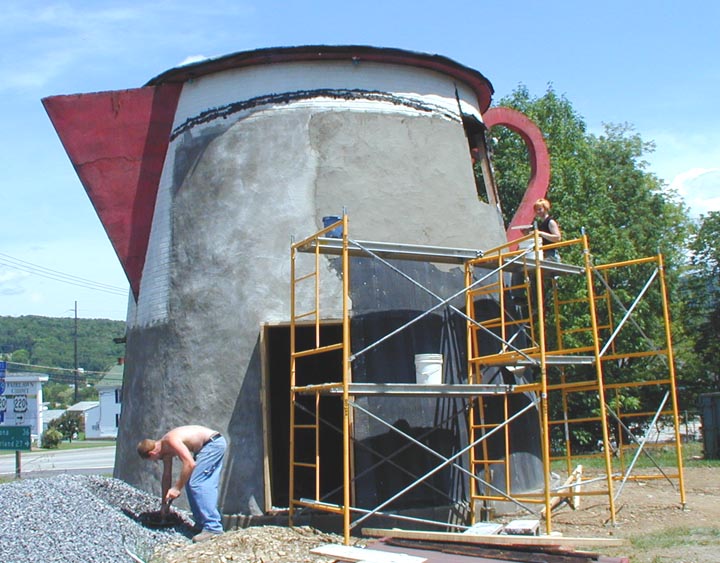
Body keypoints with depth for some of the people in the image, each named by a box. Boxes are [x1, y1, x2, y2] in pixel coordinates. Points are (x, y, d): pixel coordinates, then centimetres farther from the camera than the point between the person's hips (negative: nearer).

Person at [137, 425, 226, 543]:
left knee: (195, 483, -13)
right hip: (214, 444, 10)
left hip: (213, 443, -10)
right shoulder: (166, 450, 10)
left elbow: (189, 464, -27)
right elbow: (167, 476, 20)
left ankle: (213, 527, -17)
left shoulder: (171, 441, -20)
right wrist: (165, 504, 26)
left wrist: (177, 488, -22)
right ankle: (201, 524, 18)